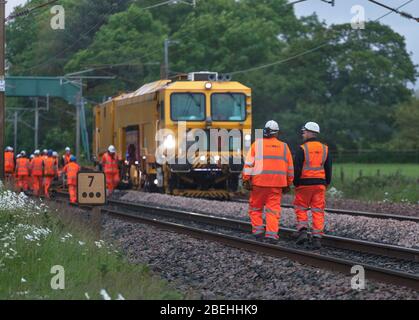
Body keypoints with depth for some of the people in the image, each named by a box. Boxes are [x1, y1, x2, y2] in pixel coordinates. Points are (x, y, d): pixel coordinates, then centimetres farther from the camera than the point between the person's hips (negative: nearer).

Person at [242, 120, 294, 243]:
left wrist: (246, 180, -3)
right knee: (273, 209, 2)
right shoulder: (284, 146, 10)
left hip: (259, 182, -2)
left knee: (255, 207, 13)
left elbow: (249, 163, -5)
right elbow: (290, 168, 13)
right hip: (277, 184, 2)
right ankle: (272, 234, -6)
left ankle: (257, 230, 7)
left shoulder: (257, 144, 2)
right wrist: (288, 184, 20)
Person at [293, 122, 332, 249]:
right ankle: (317, 237, -1)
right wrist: (326, 183, 19)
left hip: (304, 183, -3)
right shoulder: (325, 149, 9)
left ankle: (302, 231, -6)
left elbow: (297, 169, -8)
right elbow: (328, 169, 11)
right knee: (318, 211, 4)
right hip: (320, 183, 3)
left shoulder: (302, 149, -6)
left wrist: (295, 184, 2)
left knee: (300, 208, 10)